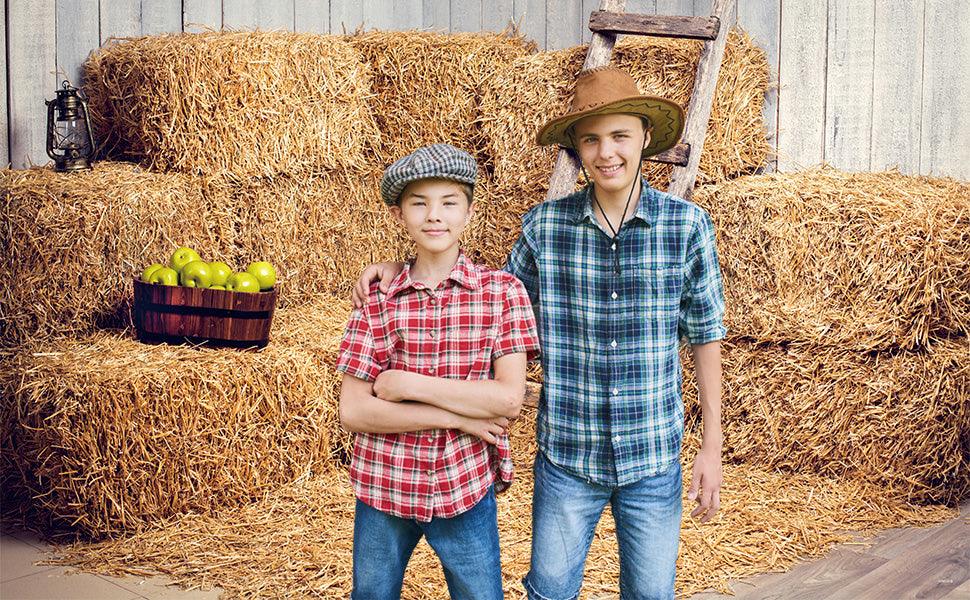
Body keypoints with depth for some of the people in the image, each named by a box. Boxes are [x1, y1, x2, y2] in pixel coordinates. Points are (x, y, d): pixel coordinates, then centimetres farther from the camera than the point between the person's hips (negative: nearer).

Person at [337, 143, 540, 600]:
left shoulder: (502, 292, -6)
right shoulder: (377, 302, -4)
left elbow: (509, 398, -14)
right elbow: (353, 412, -9)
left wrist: (407, 383, -15)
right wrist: (457, 417, -15)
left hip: (466, 492, -1)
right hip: (382, 490, 1)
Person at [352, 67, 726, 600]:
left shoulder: (686, 225, -7)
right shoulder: (545, 226, -5)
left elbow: (705, 336, 1)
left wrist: (712, 445, 2)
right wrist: (402, 268, -2)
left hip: (652, 457, 0)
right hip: (566, 456, 1)